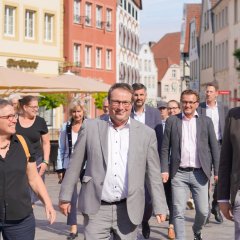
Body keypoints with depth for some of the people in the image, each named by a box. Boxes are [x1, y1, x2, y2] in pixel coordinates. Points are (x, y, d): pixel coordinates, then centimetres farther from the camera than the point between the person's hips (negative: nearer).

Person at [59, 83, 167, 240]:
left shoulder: (146, 133, 3)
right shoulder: (91, 127, 2)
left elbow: (154, 174, 5)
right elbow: (75, 165, 6)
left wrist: (160, 208, 3)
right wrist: (65, 197, 6)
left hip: (128, 210, 1)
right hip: (96, 209, -1)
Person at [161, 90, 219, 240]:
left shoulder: (206, 121, 6)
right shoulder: (172, 121, 5)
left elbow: (214, 147, 6)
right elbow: (165, 148, 5)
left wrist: (217, 171, 1)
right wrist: (164, 170, -2)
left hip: (199, 173, 1)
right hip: (179, 174, 0)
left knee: (203, 211, 4)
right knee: (178, 211, -3)